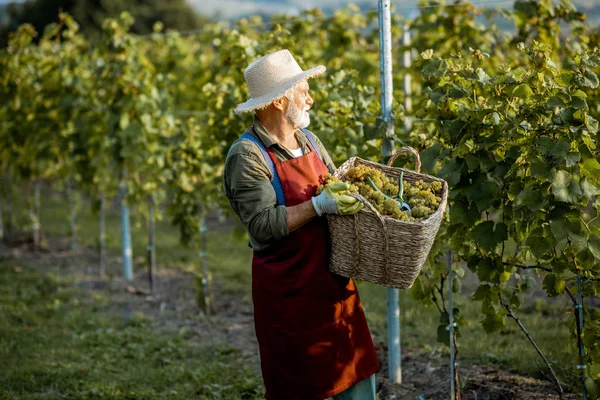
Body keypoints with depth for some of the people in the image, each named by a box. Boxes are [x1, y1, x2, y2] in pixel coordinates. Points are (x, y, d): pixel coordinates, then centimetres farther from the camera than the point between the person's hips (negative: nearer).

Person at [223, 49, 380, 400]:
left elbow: (337, 190, 18)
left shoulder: (309, 140, 9)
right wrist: (318, 205, -29)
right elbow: (263, 225, -22)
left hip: (333, 281, 7)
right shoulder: (248, 155, -15)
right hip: (289, 291, -7)